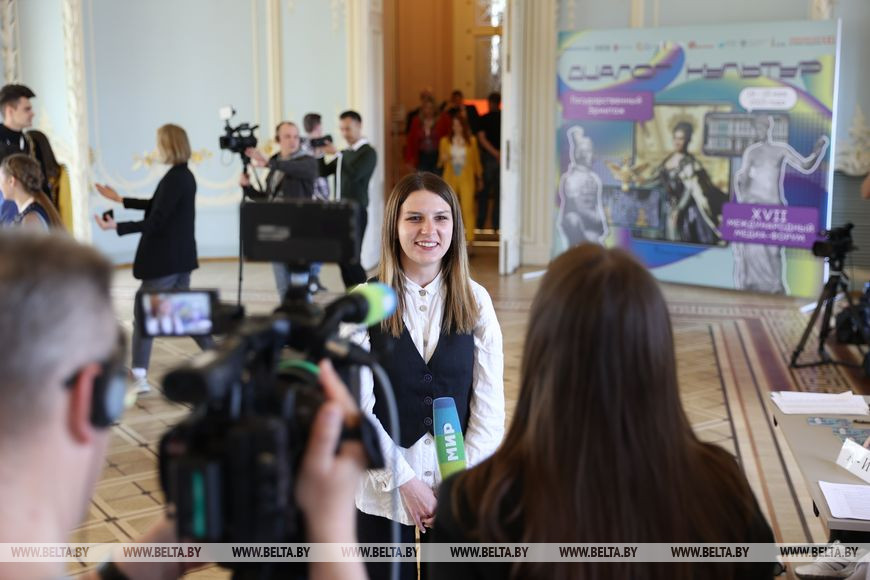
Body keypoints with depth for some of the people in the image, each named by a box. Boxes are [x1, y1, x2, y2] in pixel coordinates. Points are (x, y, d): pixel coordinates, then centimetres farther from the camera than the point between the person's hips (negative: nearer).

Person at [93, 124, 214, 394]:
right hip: (179, 256, 10)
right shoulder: (183, 176, 11)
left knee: (143, 312, -2)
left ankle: (140, 377, 1)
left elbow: (156, 221, -22)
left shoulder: (175, 179, -18)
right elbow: (158, 206, 22)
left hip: (166, 259, -10)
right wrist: (119, 199, 28)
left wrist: (116, 226, -24)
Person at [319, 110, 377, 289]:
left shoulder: (368, 152, -5)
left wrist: (337, 153, -17)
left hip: (356, 211, -8)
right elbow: (324, 172, 18)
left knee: (351, 258, -12)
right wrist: (319, 154, 4)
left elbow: (354, 174, -21)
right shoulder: (346, 153, 18)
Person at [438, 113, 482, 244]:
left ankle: (470, 238, -13)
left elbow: (476, 160, 13)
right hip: (450, 179, 2)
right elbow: (440, 162, 13)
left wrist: (479, 178, 17)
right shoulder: (445, 141, 7)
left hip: (467, 179, -2)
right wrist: (443, 159, -9)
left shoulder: (471, 141, 5)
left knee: (468, 208, -12)